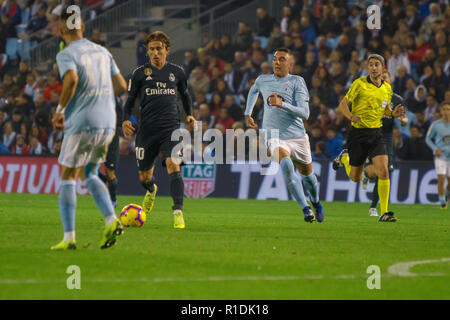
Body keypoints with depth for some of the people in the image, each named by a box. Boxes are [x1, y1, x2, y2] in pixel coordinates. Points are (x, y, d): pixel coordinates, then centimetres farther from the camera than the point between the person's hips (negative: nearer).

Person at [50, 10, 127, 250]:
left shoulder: (66, 55, -6)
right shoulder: (102, 52, 12)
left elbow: (72, 78, -27)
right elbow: (121, 86, 12)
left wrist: (60, 109, -14)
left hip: (81, 123, -6)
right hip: (107, 123, 6)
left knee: (68, 178, 6)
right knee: (90, 175, 19)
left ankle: (69, 238, 1)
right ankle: (111, 221, -2)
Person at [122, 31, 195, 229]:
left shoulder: (176, 72, 8)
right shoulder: (140, 73, 3)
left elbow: (185, 94, 24)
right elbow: (130, 100, 9)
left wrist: (189, 114, 9)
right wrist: (126, 119, -7)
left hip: (170, 128, -1)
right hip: (147, 130, 1)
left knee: (173, 165, -24)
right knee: (144, 176, 9)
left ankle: (178, 213, -27)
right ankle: (151, 191, 47)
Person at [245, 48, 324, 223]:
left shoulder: (296, 81, -2)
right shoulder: (262, 80, 9)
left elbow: (305, 113, -12)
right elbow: (253, 90, 36)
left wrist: (281, 104, -23)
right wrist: (248, 114, 32)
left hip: (298, 136, 0)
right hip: (274, 137, 0)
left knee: (307, 174, 12)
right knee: (286, 164, -30)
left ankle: (316, 202, 46)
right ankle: (305, 209, -30)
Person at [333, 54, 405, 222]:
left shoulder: (387, 88, 6)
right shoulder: (360, 84, -8)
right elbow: (343, 104, -7)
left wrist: (393, 113, -1)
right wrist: (351, 116, -27)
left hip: (376, 133, 3)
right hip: (358, 133, -3)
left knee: (383, 172, -16)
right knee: (356, 178, 8)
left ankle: (384, 213, -11)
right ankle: (344, 158, 42)